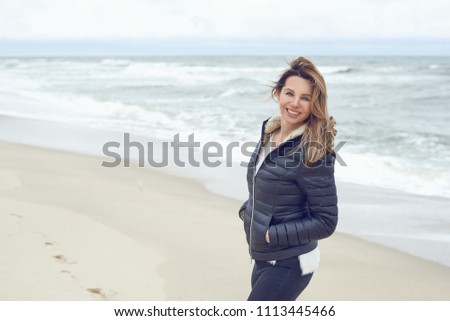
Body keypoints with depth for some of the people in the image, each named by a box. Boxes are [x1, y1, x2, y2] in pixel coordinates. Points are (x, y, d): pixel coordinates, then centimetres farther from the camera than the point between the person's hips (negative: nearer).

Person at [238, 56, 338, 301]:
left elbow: (326, 222, -19)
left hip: (289, 264, -8)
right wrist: (246, 210, 2)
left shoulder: (313, 153, -21)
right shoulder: (269, 132, 2)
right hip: (263, 259, 8)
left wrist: (271, 234, -18)